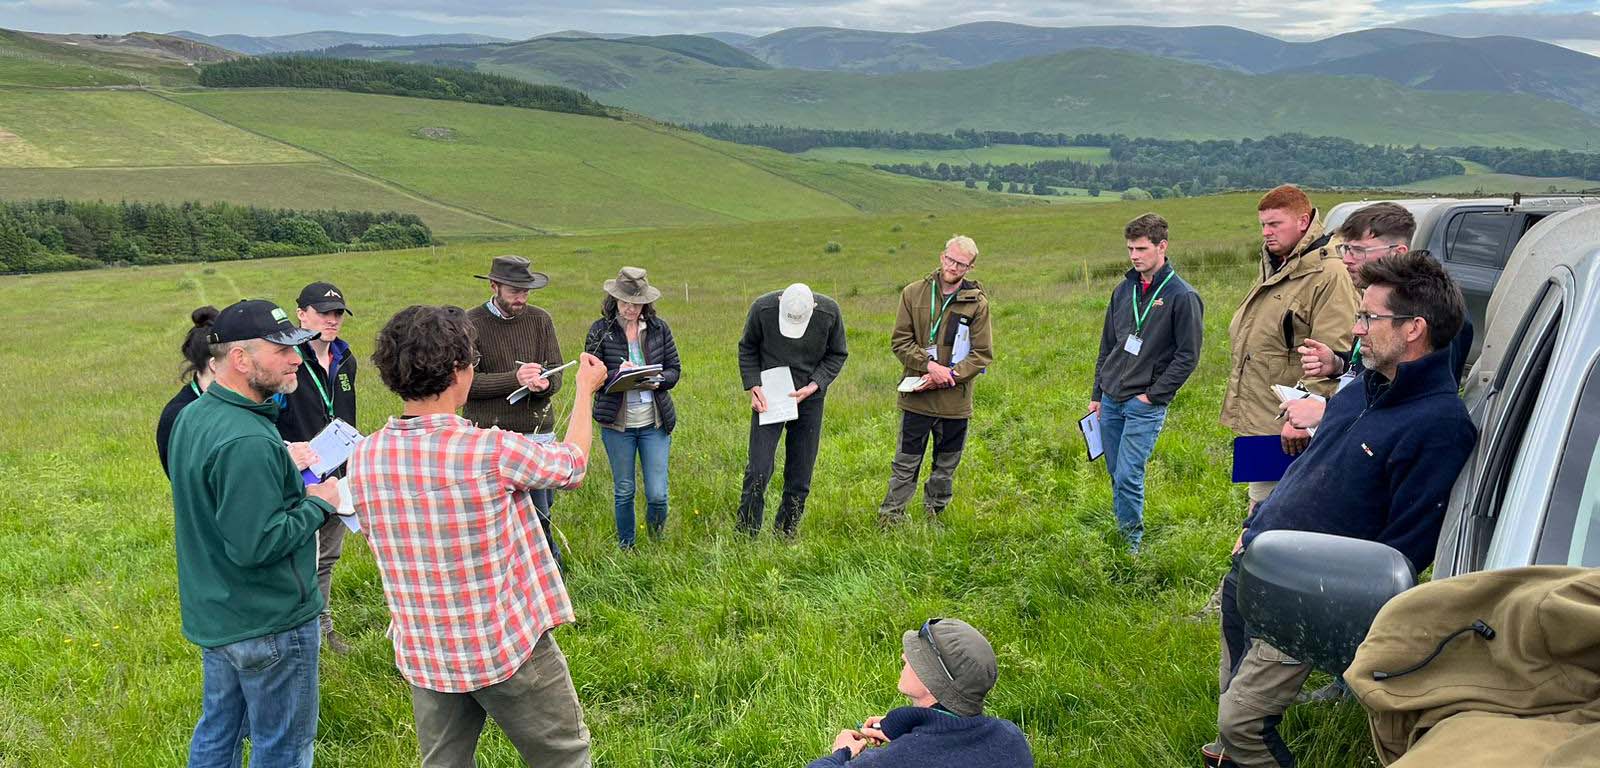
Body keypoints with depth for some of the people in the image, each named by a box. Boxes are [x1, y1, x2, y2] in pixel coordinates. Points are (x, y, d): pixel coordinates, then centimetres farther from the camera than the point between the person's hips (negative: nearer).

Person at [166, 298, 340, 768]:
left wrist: (296, 490, 4)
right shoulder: (247, 442, -29)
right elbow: (256, 544, -30)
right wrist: (317, 503, -17)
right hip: (269, 625, -9)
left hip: (213, 615, 10)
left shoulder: (194, 416, 4)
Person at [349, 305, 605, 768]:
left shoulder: (364, 458, -9)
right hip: (509, 652, -5)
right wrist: (585, 390, 11)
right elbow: (572, 464, -5)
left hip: (423, 656, 5)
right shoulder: (493, 452, -25)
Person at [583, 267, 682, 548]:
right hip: (617, 424, -1)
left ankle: (656, 539, 29)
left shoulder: (659, 328, 0)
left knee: (657, 494, 0)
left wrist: (657, 381, -18)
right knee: (623, 492, 12)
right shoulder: (600, 331, -5)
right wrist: (617, 374, -25)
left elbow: (674, 370, 4)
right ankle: (626, 547, 32)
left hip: (655, 423, 1)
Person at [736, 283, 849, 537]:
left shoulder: (830, 312, -15)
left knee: (800, 478, 5)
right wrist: (753, 387, -11)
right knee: (758, 471, -8)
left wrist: (813, 386, -12)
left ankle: (785, 537, 19)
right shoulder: (762, 308, -17)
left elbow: (837, 354, 1)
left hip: (809, 400, 1)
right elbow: (747, 350, 1)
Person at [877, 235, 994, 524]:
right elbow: (900, 340, -1)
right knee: (906, 463, 4)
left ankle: (934, 516, 30)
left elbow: (982, 354, -2)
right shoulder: (913, 293, 1)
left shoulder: (977, 303, -1)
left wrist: (948, 375, -14)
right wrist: (929, 365, -16)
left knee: (946, 467, 14)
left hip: (955, 400, 1)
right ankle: (889, 518, 13)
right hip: (917, 396, -1)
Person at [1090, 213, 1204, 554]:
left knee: (1128, 477, -9)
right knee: (1116, 475, 12)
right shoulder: (1123, 291, 10)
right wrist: (1097, 394, 15)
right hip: (1110, 401, 6)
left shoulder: (1182, 296, -9)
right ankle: (1120, 536, 26)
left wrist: (1152, 394, -11)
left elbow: (1188, 356, -9)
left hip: (1145, 405, -6)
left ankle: (1133, 545, 7)